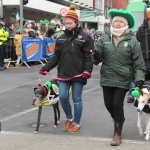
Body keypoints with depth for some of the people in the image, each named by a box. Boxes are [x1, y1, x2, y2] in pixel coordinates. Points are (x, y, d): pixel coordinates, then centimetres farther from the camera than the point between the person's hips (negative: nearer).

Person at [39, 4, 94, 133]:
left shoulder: (85, 37, -4)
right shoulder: (61, 38, 11)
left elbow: (89, 56, -8)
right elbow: (56, 56, 11)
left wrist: (87, 70, -21)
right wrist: (46, 68, 2)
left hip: (78, 74, -4)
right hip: (63, 73, 5)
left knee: (77, 98, 3)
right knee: (63, 97, 2)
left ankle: (77, 123, 17)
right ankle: (69, 118, 27)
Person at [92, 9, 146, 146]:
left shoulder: (132, 40, -3)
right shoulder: (105, 38, 5)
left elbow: (138, 62, -3)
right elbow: (97, 58, 6)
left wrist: (139, 79, -12)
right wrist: (96, 56, -18)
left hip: (123, 80, -3)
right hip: (107, 78, 4)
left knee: (117, 104, -4)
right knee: (108, 104, 10)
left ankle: (118, 133, 14)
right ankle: (119, 119, 42)